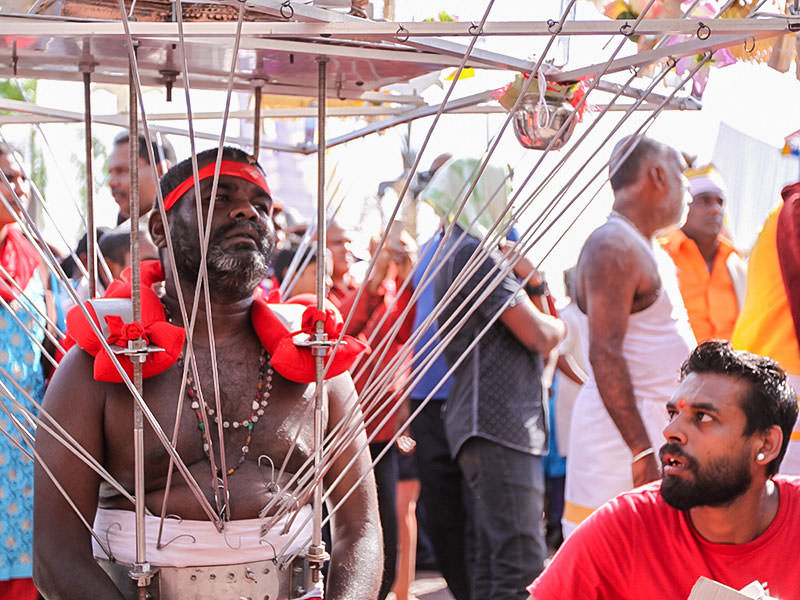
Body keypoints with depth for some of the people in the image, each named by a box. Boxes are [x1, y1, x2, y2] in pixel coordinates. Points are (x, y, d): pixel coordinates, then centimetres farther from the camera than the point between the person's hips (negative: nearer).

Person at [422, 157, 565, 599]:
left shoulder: (455, 252, 22)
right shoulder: (475, 252, -10)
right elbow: (538, 335, -13)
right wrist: (559, 326, 8)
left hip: (492, 427, 11)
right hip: (499, 426, -11)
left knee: (491, 562, 11)